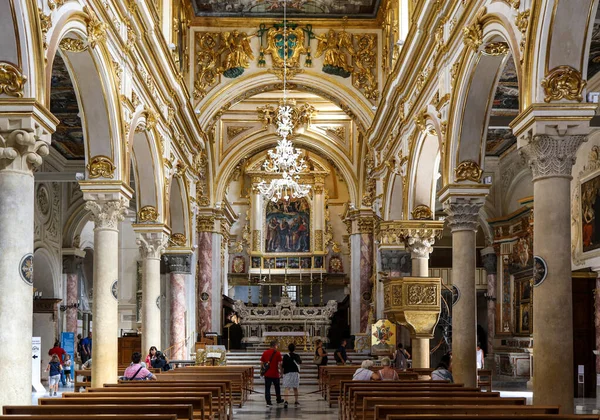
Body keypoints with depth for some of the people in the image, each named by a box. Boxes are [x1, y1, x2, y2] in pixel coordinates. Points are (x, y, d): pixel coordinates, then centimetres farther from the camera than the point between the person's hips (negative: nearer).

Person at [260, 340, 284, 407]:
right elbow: (280, 364, -9)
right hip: (275, 374, -2)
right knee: (277, 387, 18)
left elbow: (262, 363, 6)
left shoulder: (265, 353, 3)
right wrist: (281, 371, 1)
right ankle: (278, 400, 33)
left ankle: (268, 402, -5)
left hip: (267, 374, 2)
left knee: (267, 388, 3)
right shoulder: (277, 353, -7)